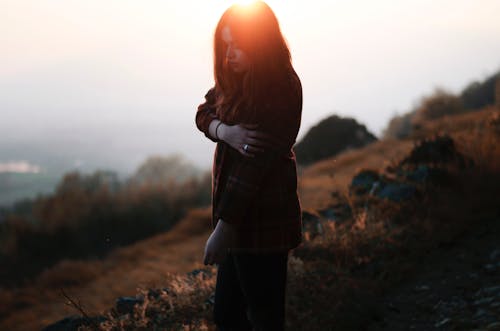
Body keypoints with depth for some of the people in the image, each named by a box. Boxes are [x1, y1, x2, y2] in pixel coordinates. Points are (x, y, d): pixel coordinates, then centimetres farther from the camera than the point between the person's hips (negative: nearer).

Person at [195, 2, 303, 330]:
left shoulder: (279, 89, -20)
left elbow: (255, 162, -22)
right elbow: (205, 112, 9)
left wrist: (223, 228, -23)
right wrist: (225, 131, -16)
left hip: (260, 220, -9)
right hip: (240, 213, 9)